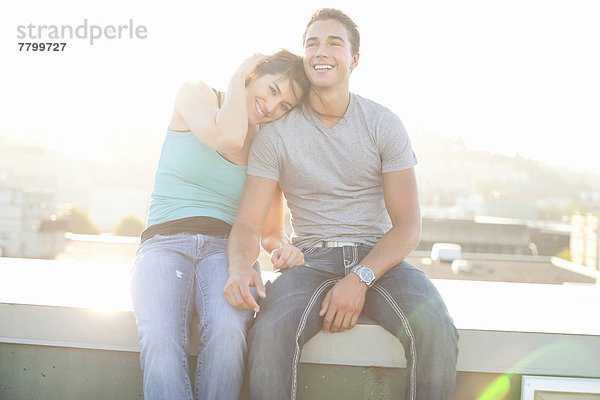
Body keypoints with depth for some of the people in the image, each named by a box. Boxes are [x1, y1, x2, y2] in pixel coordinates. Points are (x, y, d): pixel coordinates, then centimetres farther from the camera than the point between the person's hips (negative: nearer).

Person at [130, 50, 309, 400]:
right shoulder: (196, 94, 7)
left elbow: (271, 230, 18)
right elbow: (228, 138, -16)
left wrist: (283, 246, -6)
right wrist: (239, 78, 0)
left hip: (226, 248, 2)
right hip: (165, 243, -1)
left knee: (227, 329, -33)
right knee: (160, 339, -33)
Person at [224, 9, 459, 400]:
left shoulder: (384, 124, 2)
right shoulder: (277, 133, 2)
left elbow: (408, 225, -2)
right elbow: (248, 224, -1)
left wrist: (361, 278, -18)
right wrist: (240, 267, -25)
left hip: (379, 257, 1)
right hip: (312, 260, 0)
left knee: (435, 329, -28)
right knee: (270, 333, -32)